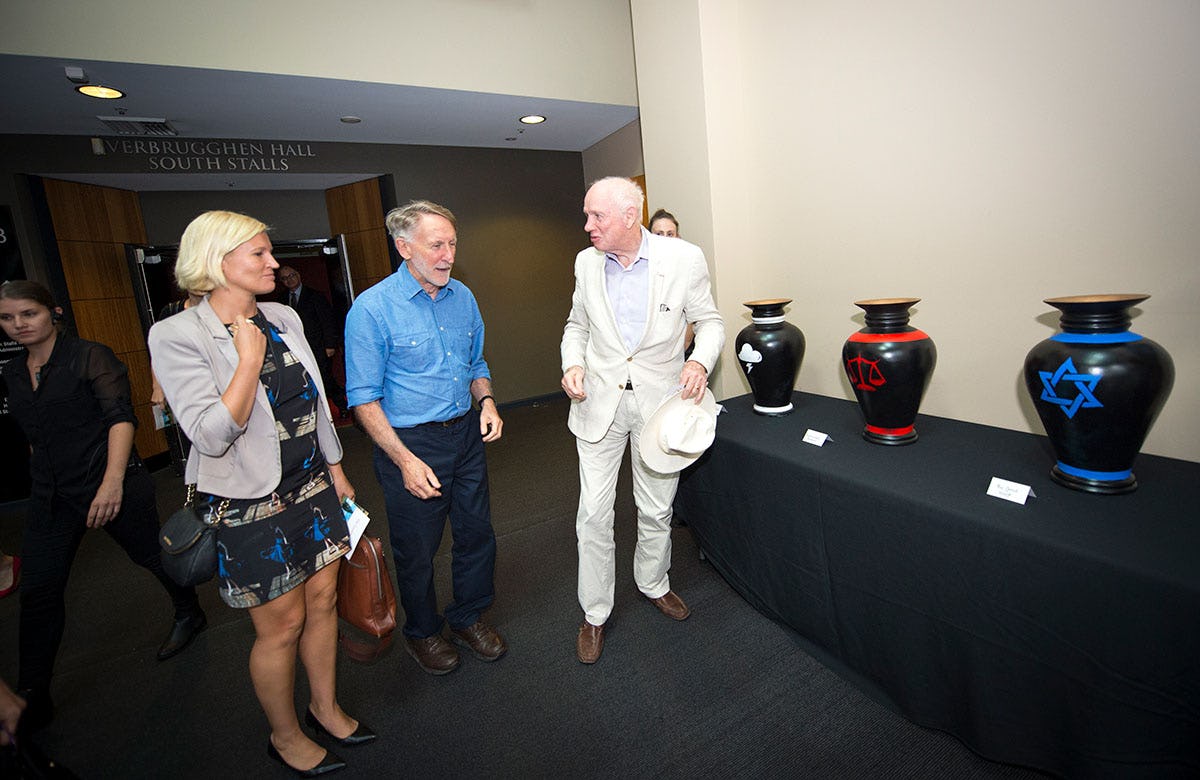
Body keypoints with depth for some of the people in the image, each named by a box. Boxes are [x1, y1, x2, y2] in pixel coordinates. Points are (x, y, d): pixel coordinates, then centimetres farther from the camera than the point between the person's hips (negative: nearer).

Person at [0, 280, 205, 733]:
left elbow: (121, 418, -19)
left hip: (112, 486, -5)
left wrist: (112, 481, -27)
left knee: (150, 554, 10)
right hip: (51, 497, 6)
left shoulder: (90, 358, -9)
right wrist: (45, 475, 17)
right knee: (37, 590, 4)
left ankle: (188, 615, 36)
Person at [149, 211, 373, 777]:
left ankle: (325, 709, 41)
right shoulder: (178, 336, -14)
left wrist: (337, 472, 15)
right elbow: (213, 434, -23)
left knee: (323, 602, 16)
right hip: (251, 506, -5)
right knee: (281, 624, 10)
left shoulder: (283, 317, 4)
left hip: (313, 487, 6)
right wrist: (249, 355, -19)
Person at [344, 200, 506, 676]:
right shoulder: (371, 309, -13)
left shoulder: (463, 297, 4)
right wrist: (405, 460, -19)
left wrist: (486, 400, -4)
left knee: (477, 534, 15)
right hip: (410, 442, -5)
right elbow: (364, 398, -13)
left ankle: (468, 617, 41)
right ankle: (421, 632, 40)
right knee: (417, 548, 13)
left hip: (466, 436, 5)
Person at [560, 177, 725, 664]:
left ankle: (653, 584, 44)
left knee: (656, 510, 14)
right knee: (593, 514, 4)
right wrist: (572, 364, -7)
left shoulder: (684, 258, -8)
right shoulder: (586, 263, 1)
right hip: (599, 401, 2)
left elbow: (708, 320, 2)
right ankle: (594, 614, 25)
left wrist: (700, 360, -19)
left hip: (660, 401, -1)